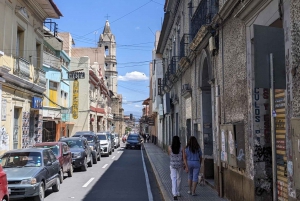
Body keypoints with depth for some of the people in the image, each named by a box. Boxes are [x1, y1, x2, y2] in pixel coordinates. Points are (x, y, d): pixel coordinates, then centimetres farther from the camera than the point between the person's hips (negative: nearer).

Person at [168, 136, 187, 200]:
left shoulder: (170, 147, -8)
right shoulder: (181, 148, -8)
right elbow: (183, 157, -5)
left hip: (173, 164, -1)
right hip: (180, 165, 1)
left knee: (174, 179, -4)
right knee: (179, 178, 18)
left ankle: (175, 194, -19)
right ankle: (178, 192, 30)